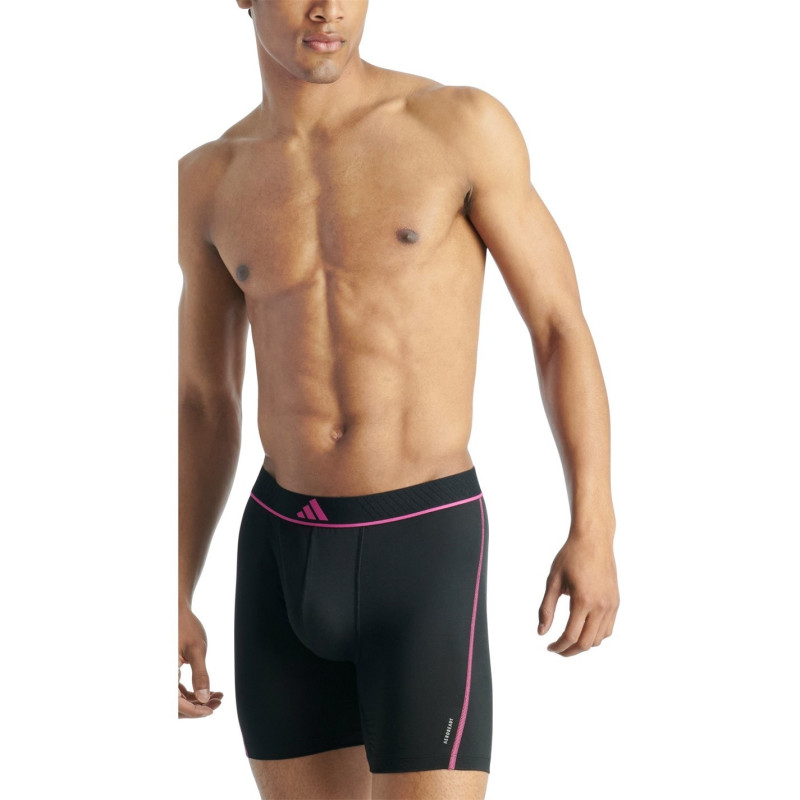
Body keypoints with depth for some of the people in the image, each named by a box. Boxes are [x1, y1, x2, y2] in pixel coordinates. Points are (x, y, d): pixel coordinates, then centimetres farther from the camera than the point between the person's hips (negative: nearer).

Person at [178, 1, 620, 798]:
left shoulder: (463, 121, -6)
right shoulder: (209, 182, 5)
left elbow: (561, 325, -2)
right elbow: (203, 409, 12)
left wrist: (594, 534, -11)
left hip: (427, 553, -4)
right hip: (284, 555, 4)